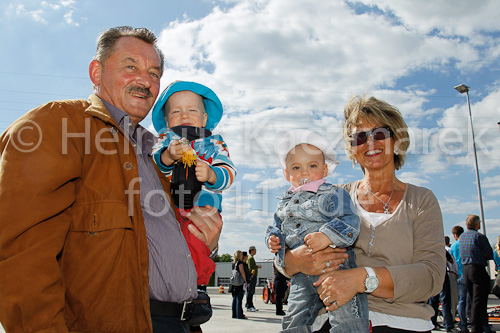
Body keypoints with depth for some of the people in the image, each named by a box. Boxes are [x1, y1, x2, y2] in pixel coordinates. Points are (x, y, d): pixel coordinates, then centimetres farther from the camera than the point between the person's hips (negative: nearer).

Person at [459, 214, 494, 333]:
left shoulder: (462, 237, 11)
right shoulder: (479, 236, -11)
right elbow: (490, 255, -6)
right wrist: (481, 256, 11)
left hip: (465, 269, 7)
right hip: (478, 270, -7)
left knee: (473, 300, 16)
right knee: (479, 301, -3)